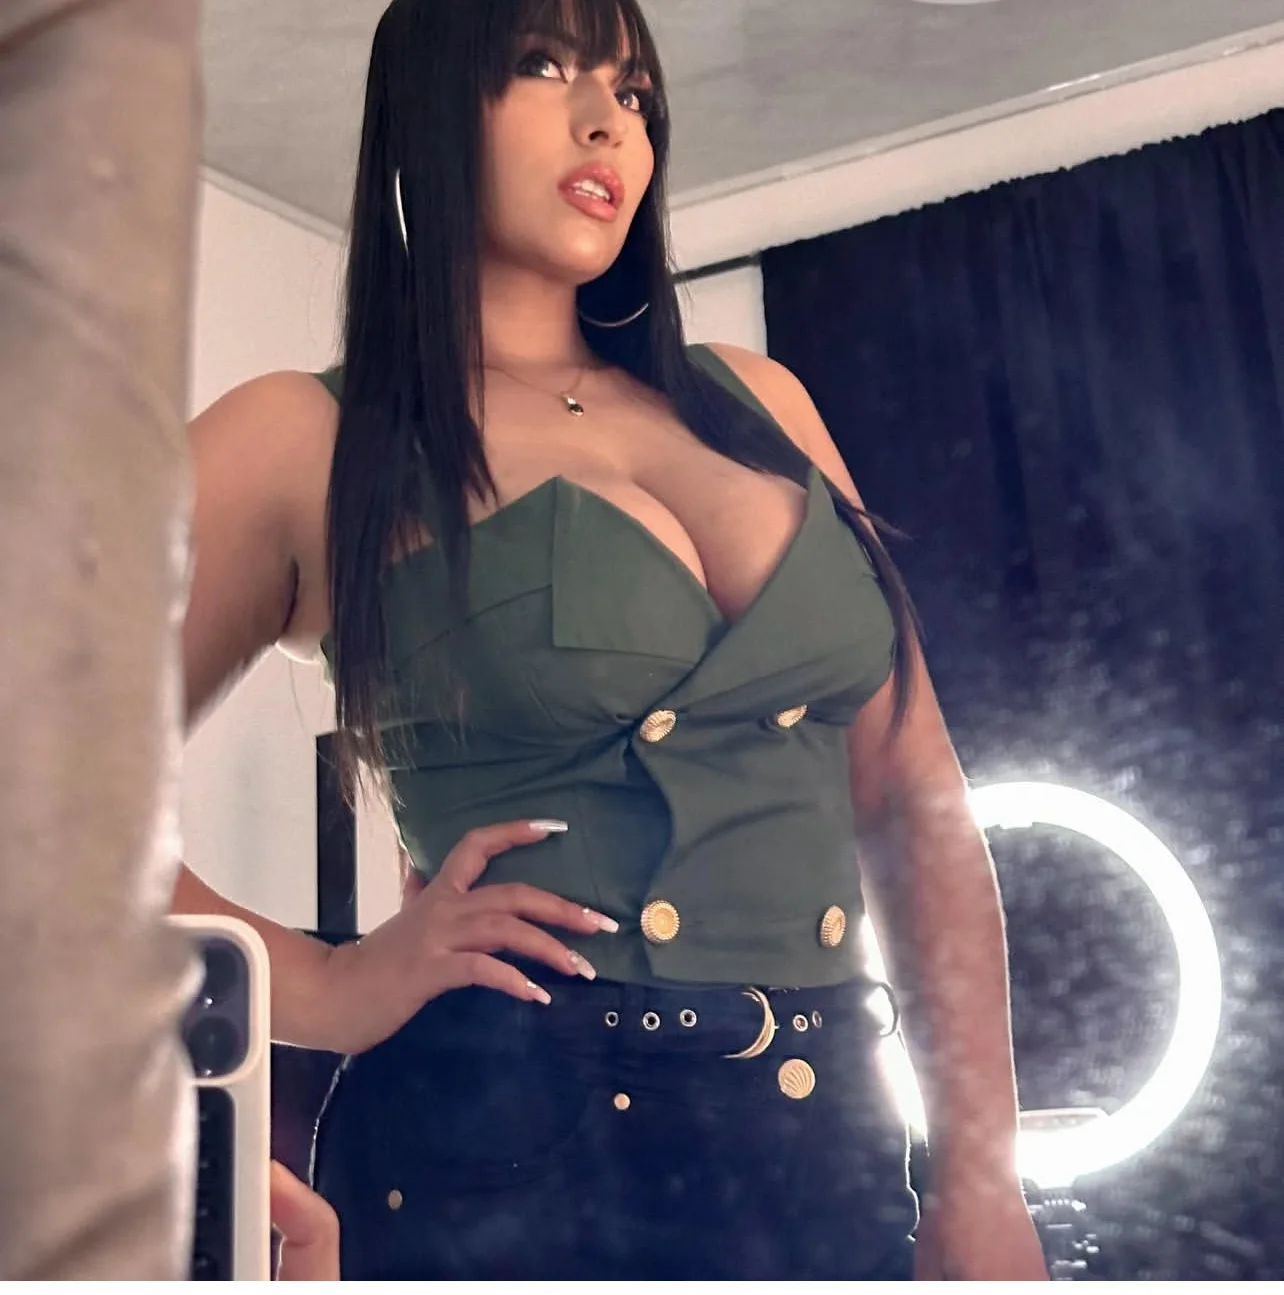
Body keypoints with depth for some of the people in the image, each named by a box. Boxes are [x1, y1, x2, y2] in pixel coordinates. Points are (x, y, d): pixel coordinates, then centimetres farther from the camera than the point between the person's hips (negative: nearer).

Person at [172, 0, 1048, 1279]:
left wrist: (983, 1175, 1)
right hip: (515, 1144, -4)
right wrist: (327, 987, -14)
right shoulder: (305, 444, -2)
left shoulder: (752, 400, 10)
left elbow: (914, 798, 7)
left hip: (834, 1146, 5)